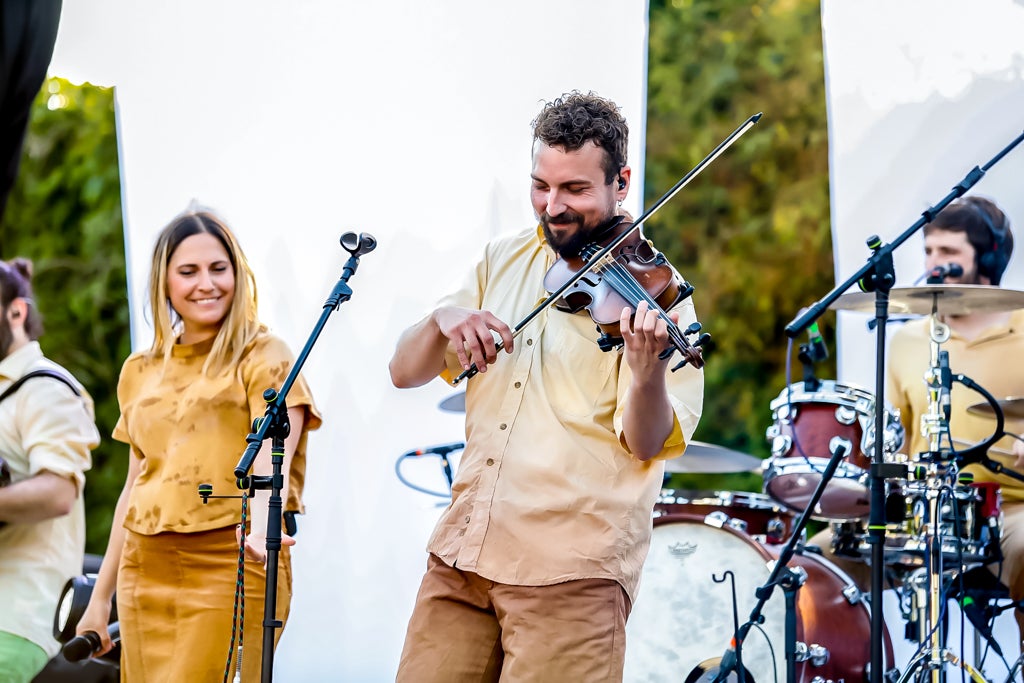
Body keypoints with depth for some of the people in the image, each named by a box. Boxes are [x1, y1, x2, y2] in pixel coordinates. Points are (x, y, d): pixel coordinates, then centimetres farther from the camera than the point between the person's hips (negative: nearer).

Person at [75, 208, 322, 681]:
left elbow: (273, 453, -16)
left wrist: (261, 522, -36)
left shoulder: (262, 357, 0)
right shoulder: (141, 371, 17)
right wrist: (99, 598, 20)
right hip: (146, 569, 5)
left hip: (233, 566, -5)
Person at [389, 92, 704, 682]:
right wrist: (444, 320, -11)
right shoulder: (505, 261, 12)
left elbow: (646, 445, -13)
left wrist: (647, 368, -33)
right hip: (462, 551, 5)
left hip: (571, 569, -5)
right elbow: (405, 372, 10)